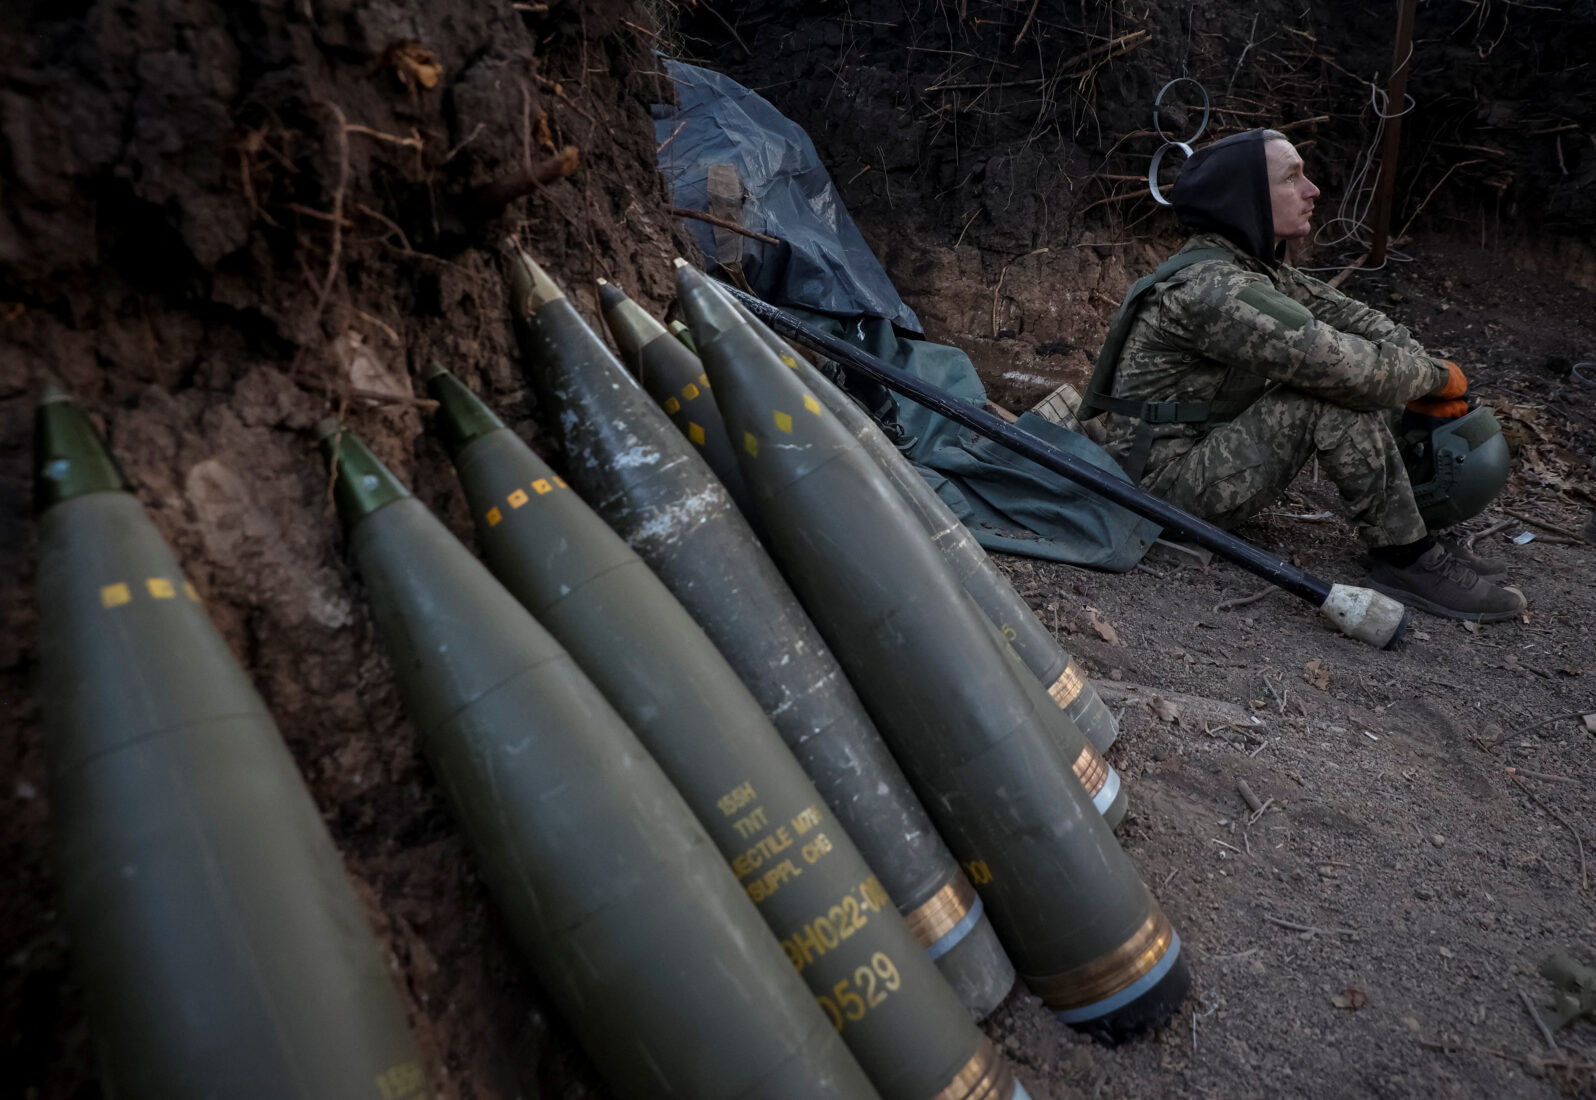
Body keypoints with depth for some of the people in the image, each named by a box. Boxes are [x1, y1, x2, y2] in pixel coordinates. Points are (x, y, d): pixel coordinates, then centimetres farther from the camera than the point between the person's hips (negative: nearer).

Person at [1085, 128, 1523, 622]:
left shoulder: (1251, 267, 9)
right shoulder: (1210, 286, -24)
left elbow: (1343, 312, 8)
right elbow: (1333, 361, -28)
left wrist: (1426, 371, -7)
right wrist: (1435, 376, -11)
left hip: (1209, 444, 10)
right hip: (1171, 479, -10)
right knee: (1337, 394, -23)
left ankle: (1422, 538, 9)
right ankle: (1406, 558, -11)